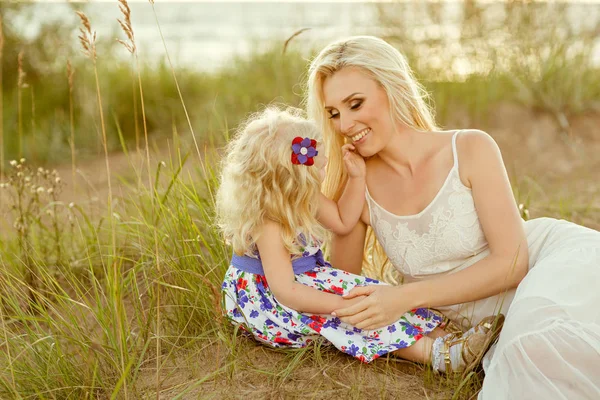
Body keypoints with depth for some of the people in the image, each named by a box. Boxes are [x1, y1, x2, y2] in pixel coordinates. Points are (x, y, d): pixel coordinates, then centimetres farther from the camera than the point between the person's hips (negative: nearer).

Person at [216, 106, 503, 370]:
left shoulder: (304, 200, -5)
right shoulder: (268, 225, -31)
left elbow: (343, 222, 8)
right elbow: (286, 293, -34)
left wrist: (356, 177, -4)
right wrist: (347, 305, -35)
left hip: (306, 279, 9)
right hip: (263, 301, -9)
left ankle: (446, 338, -14)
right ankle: (435, 353, -30)